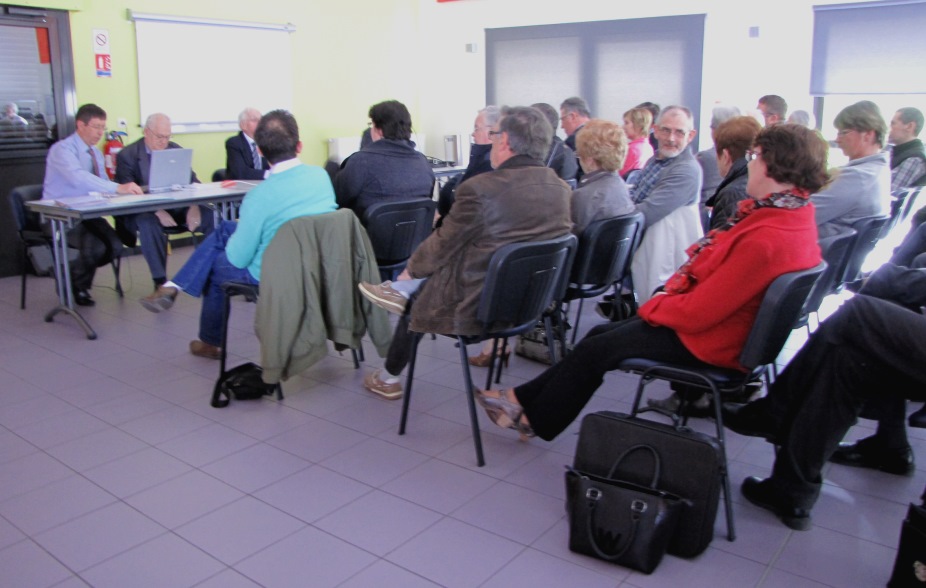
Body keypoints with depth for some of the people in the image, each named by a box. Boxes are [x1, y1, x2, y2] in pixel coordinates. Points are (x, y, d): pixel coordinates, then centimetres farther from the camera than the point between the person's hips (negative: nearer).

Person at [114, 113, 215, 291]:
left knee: (212, 215, -23)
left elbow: (192, 181, 4)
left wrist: (194, 206, -19)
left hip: (178, 207, 4)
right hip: (145, 212, -3)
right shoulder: (127, 155, -2)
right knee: (150, 223, -39)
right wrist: (157, 211, -30)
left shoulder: (176, 150, 11)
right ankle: (161, 282, -32)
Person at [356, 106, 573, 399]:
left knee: (416, 300, 23)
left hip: (477, 308, -6)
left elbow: (442, 245, -11)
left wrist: (410, 269, 10)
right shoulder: (561, 188, -3)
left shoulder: (480, 188, -24)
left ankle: (389, 378, 39)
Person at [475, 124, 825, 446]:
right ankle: (526, 399, 20)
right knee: (602, 333, 13)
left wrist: (652, 308, -9)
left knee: (594, 349, 3)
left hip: (703, 341, -9)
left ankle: (536, 420, 22)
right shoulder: (794, 215, 0)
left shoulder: (766, 240, -31)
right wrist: (664, 301, -1)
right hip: (712, 318, 9)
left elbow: (697, 312, -28)